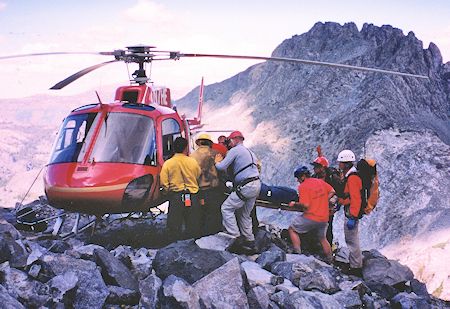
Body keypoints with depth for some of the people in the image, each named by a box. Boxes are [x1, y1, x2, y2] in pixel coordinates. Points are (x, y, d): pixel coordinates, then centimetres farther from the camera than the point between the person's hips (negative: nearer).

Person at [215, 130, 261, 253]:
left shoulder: (235, 150, -3)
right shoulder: (249, 151, 25)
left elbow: (222, 167, -9)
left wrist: (217, 162, 14)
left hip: (246, 186, -9)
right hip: (256, 185, 9)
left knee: (227, 208, -3)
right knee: (245, 214, 17)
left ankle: (235, 237, -9)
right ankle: (249, 242, 17)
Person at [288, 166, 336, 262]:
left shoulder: (303, 186, -12)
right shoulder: (320, 182, 8)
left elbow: (306, 205, -20)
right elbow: (332, 192, 13)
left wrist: (295, 204, -5)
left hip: (311, 217, -7)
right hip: (324, 218, 7)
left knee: (292, 229, 10)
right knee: (322, 238, 24)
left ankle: (298, 253, 2)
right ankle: (330, 260, 30)